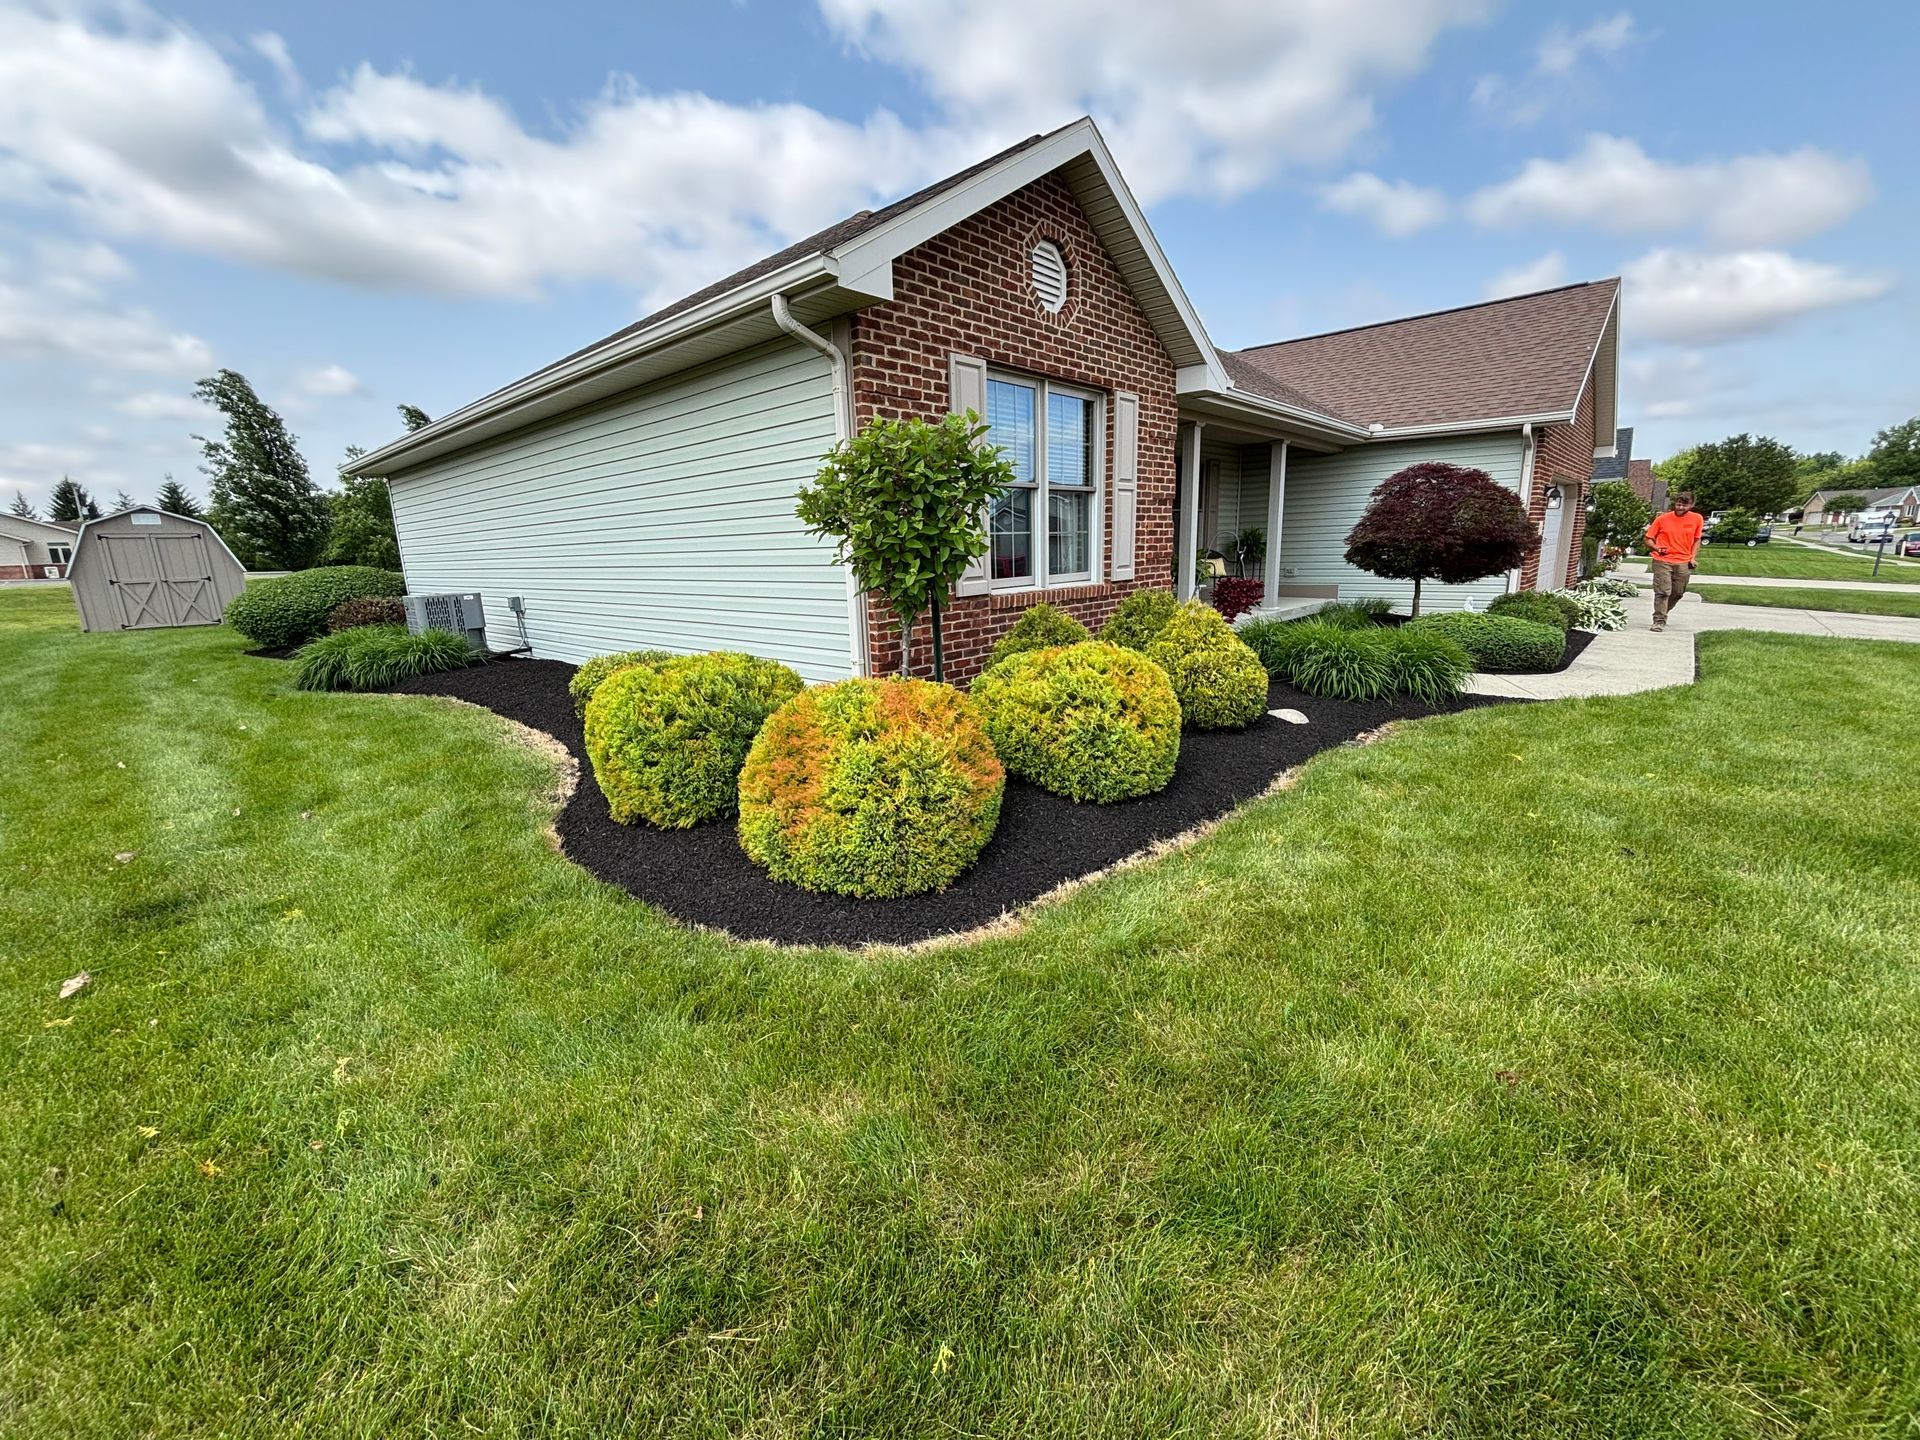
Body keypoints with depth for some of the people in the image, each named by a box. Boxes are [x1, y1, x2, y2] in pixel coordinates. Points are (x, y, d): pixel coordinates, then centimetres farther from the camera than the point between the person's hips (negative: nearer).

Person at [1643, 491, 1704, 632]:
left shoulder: (1696, 519, 5)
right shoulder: (1662, 519, -3)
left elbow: (1696, 540, 15)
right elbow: (1649, 538, 3)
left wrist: (1693, 558, 4)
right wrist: (1656, 548, -17)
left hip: (1683, 563, 3)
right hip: (1662, 561, -3)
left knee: (1678, 593, 8)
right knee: (1662, 591, -10)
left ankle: (1661, 614, 28)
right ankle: (1659, 621, -7)